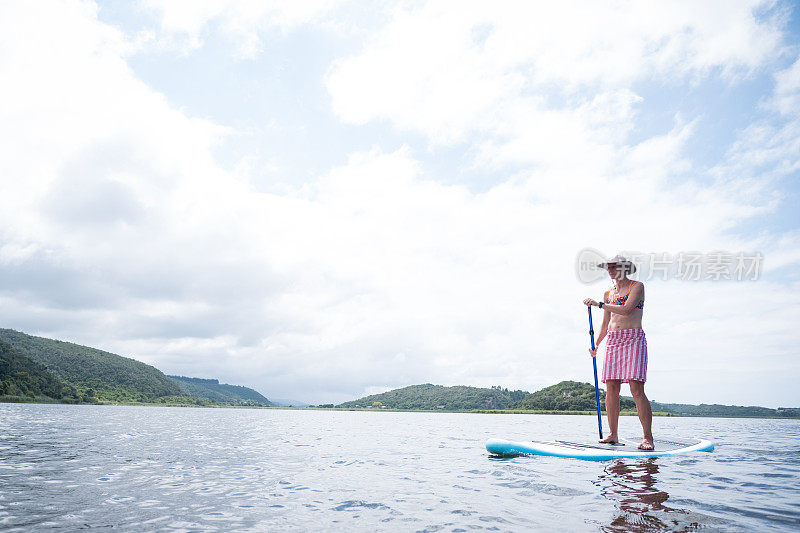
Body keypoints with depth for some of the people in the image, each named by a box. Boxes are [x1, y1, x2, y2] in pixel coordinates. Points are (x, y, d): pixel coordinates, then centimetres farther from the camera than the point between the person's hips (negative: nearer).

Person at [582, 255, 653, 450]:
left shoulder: (637, 286, 2)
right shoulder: (608, 293, 19)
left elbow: (626, 309, -15)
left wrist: (599, 304, -13)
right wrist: (596, 344, 15)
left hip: (633, 339, -6)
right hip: (613, 341, 6)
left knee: (636, 389, -13)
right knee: (611, 388, 0)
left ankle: (648, 437, -9)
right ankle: (613, 434, 7)